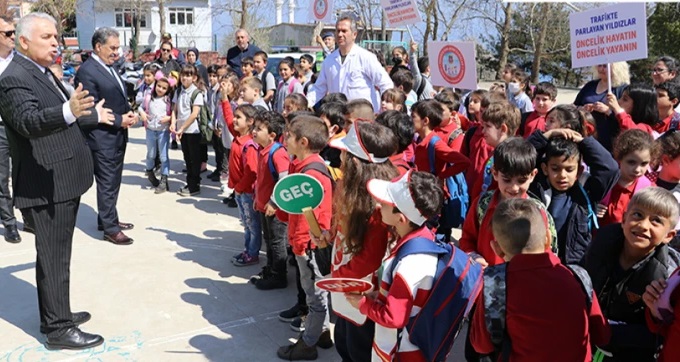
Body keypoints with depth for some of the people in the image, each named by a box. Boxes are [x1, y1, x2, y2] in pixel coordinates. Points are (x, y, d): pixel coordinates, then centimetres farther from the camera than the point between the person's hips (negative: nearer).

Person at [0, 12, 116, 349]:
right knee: (53, 258, -2)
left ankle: (55, 315, 32)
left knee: (57, 255, 18)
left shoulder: (41, 72, 16)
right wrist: (70, 111, -50)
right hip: (46, 186, -10)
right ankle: (59, 330, 9)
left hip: (63, 182, 10)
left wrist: (94, 115, 44)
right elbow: (29, 121, -33)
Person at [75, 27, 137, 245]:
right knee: (107, 184, 0)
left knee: (113, 182, 18)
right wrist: (119, 120, -19)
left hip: (117, 137, 9)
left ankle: (107, 219, 32)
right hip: (103, 139, -9)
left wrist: (129, 113, 1)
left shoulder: (109, 68, 13)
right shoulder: (87, 71, -15)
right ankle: (110, 228, 10)